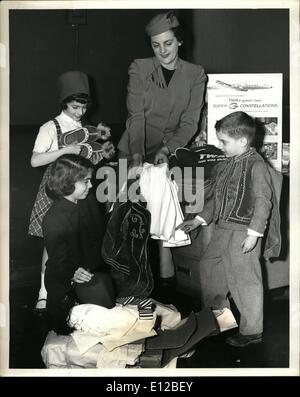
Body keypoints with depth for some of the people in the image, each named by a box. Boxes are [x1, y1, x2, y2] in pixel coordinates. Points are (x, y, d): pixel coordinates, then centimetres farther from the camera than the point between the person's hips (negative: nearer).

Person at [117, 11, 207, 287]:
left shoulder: (195, 75, 1)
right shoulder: (139, 69, -3)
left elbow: (189, 122, -4)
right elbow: (136, 116, -12)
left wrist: (166, 150, -20)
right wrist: (137, 154, -25)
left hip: (171, 149, 1)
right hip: (137, 149, 0)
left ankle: (166, 271, -5)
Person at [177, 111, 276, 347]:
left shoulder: (256, 166, -15)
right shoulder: (225, 166, 10)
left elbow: (263, 202, -18)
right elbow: (215, 197, 18)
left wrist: (254, 233, -21)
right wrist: (199, 220, 14)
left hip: (243, 233, -9)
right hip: (223, 230, 9)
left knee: (244, 279, -1)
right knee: (208, 266, 20)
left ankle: (252, 330, 15)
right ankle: (216, 313, 42)